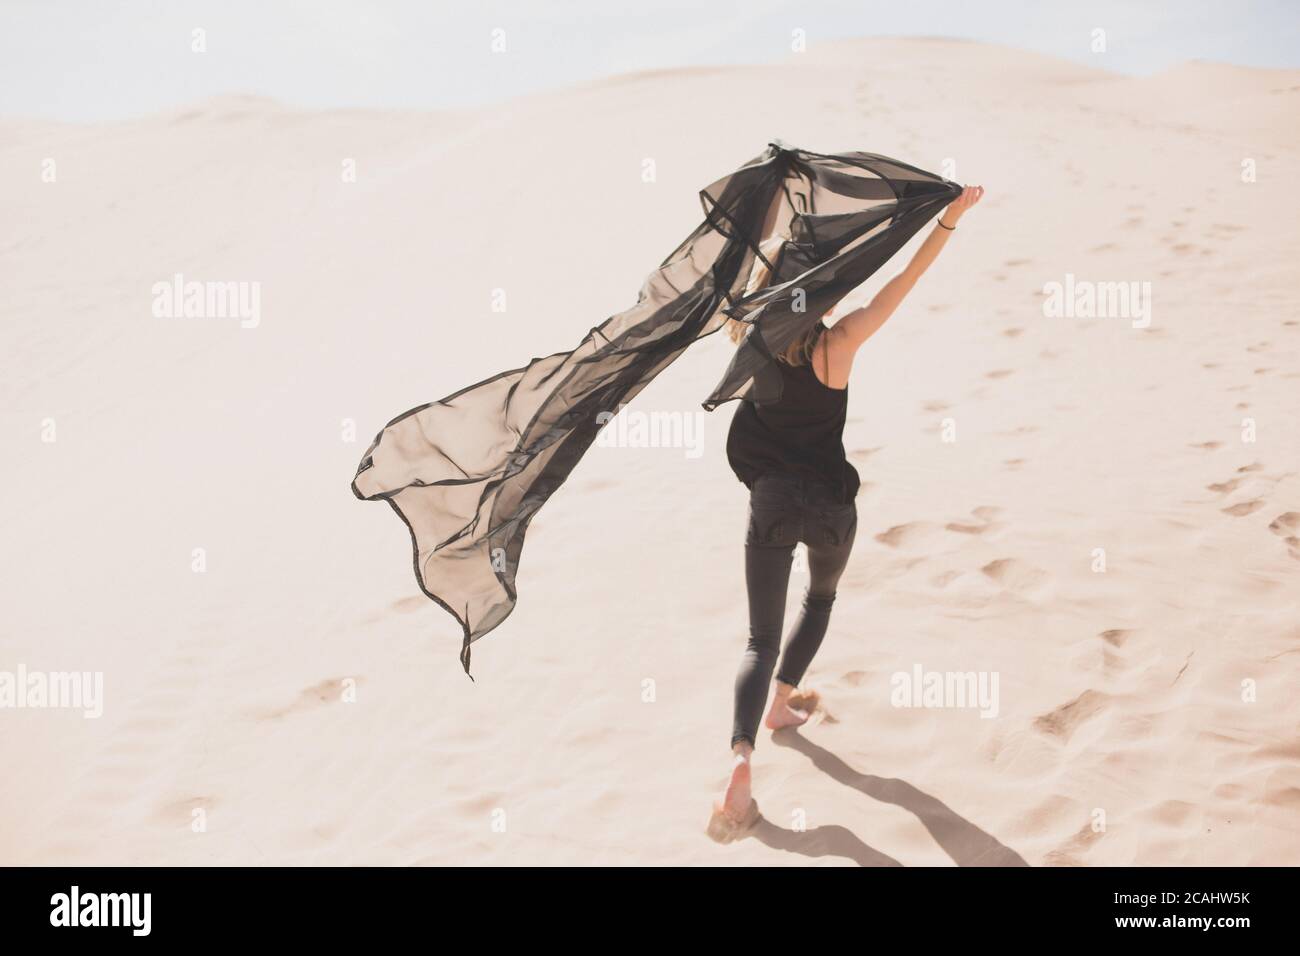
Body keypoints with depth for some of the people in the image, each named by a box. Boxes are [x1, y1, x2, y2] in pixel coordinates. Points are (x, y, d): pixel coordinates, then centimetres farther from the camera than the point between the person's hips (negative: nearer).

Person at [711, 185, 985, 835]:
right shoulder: (837, 346, -16)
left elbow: (754, 264, 11)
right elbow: (903, 283, -16)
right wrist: (951, 217, -13)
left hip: (769, 501, 2)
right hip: (829, 502, -2)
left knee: (761, 639, 4)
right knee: (822, 595, 32)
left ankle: (741, 756, -16)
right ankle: (783, 702, 38)